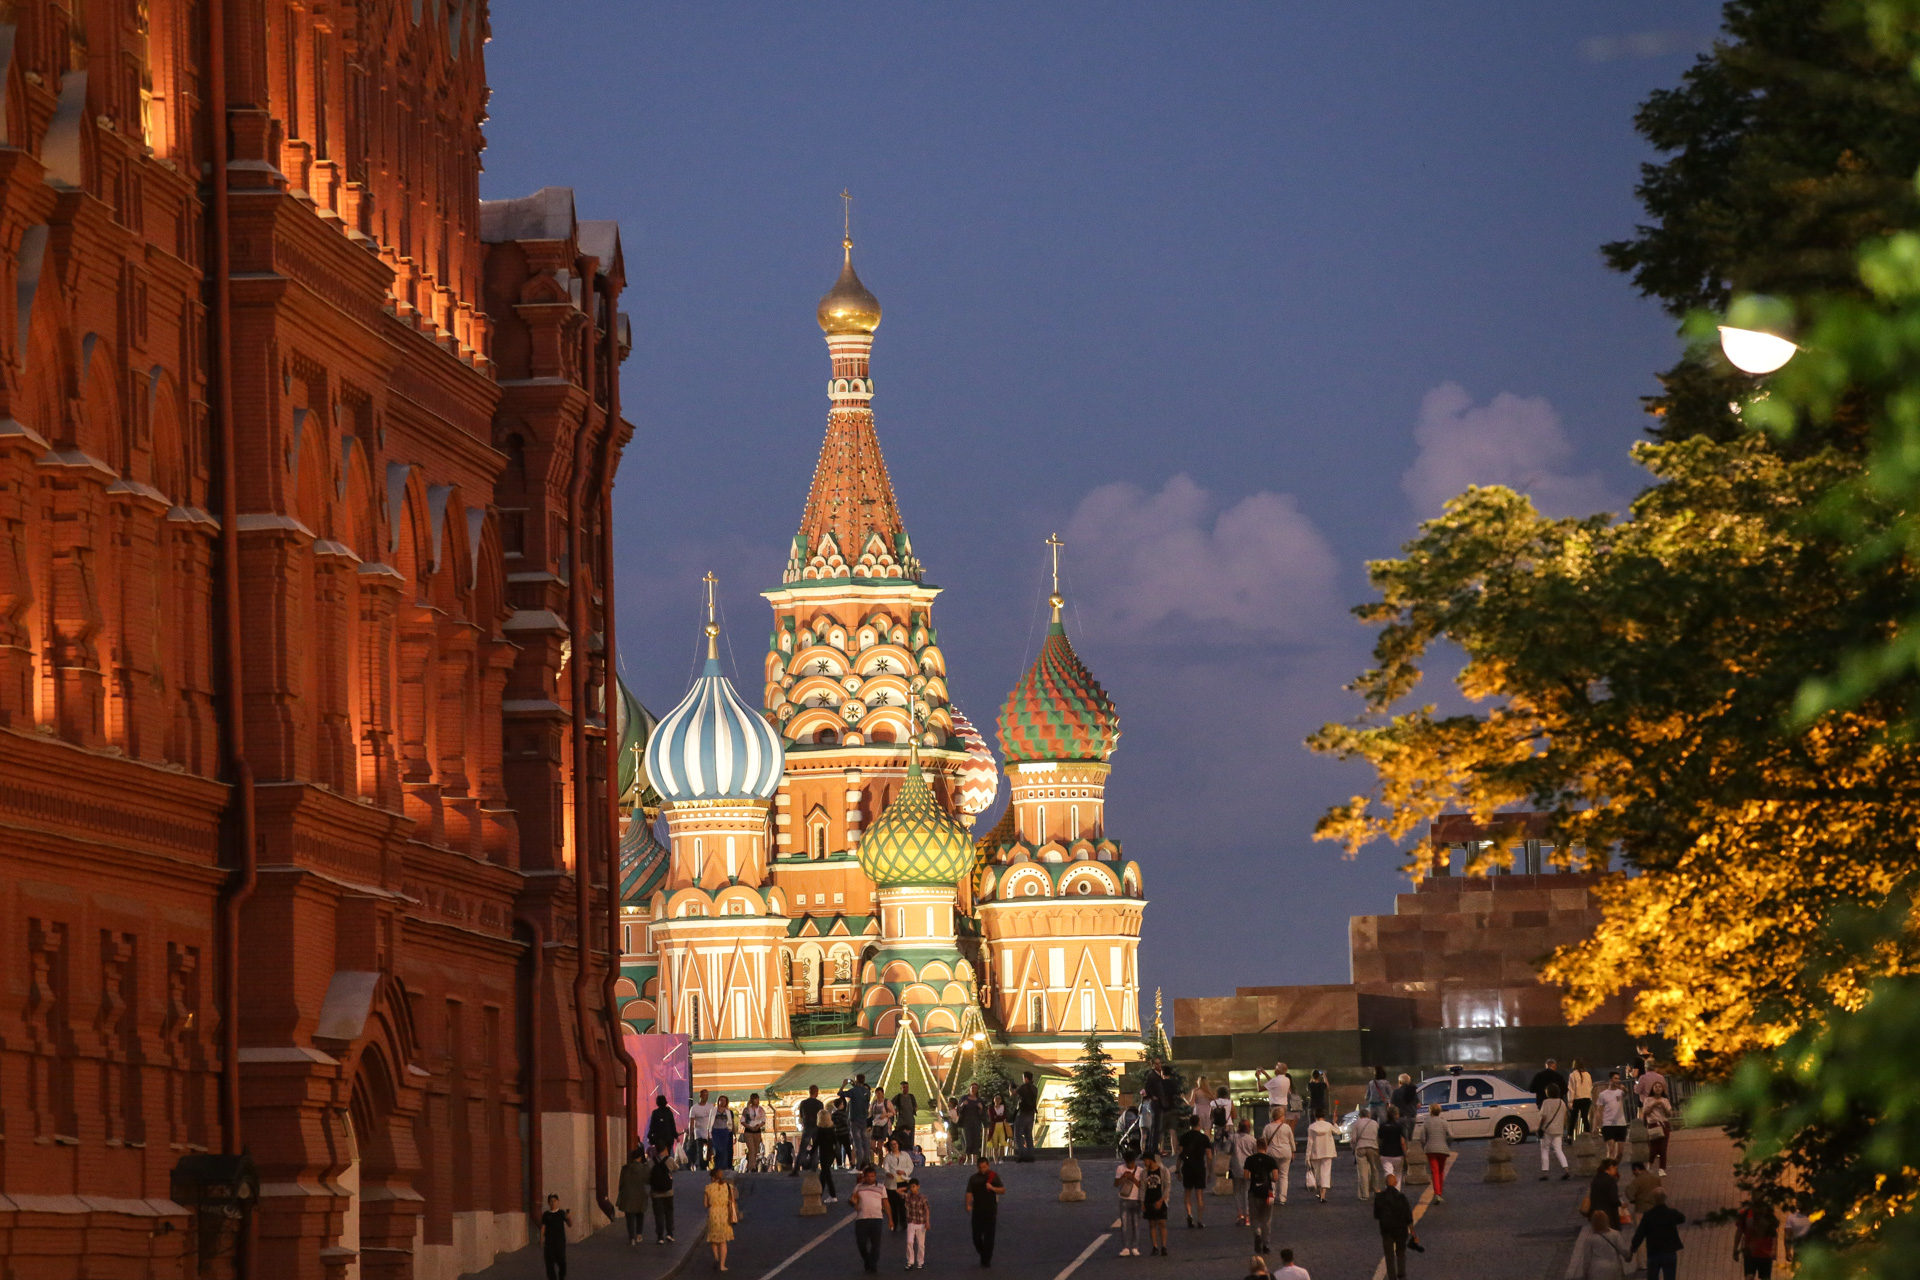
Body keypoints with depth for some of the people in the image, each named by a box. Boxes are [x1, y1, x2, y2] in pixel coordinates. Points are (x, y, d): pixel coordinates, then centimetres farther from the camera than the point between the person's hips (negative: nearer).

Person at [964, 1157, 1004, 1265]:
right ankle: (982, 1254, 25)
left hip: (990, 1211, -1)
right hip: (977, 1211, 1)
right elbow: (969, 1193, 1)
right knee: (976, 1235, 0)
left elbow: (1003, 1191, 3)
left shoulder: (994, 1177, 5)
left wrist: (992, 1188, -14)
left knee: (989, 1236, -4)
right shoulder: (974, 1178, 8)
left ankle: (986, 1260, 1)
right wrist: (968, 1204, -16)